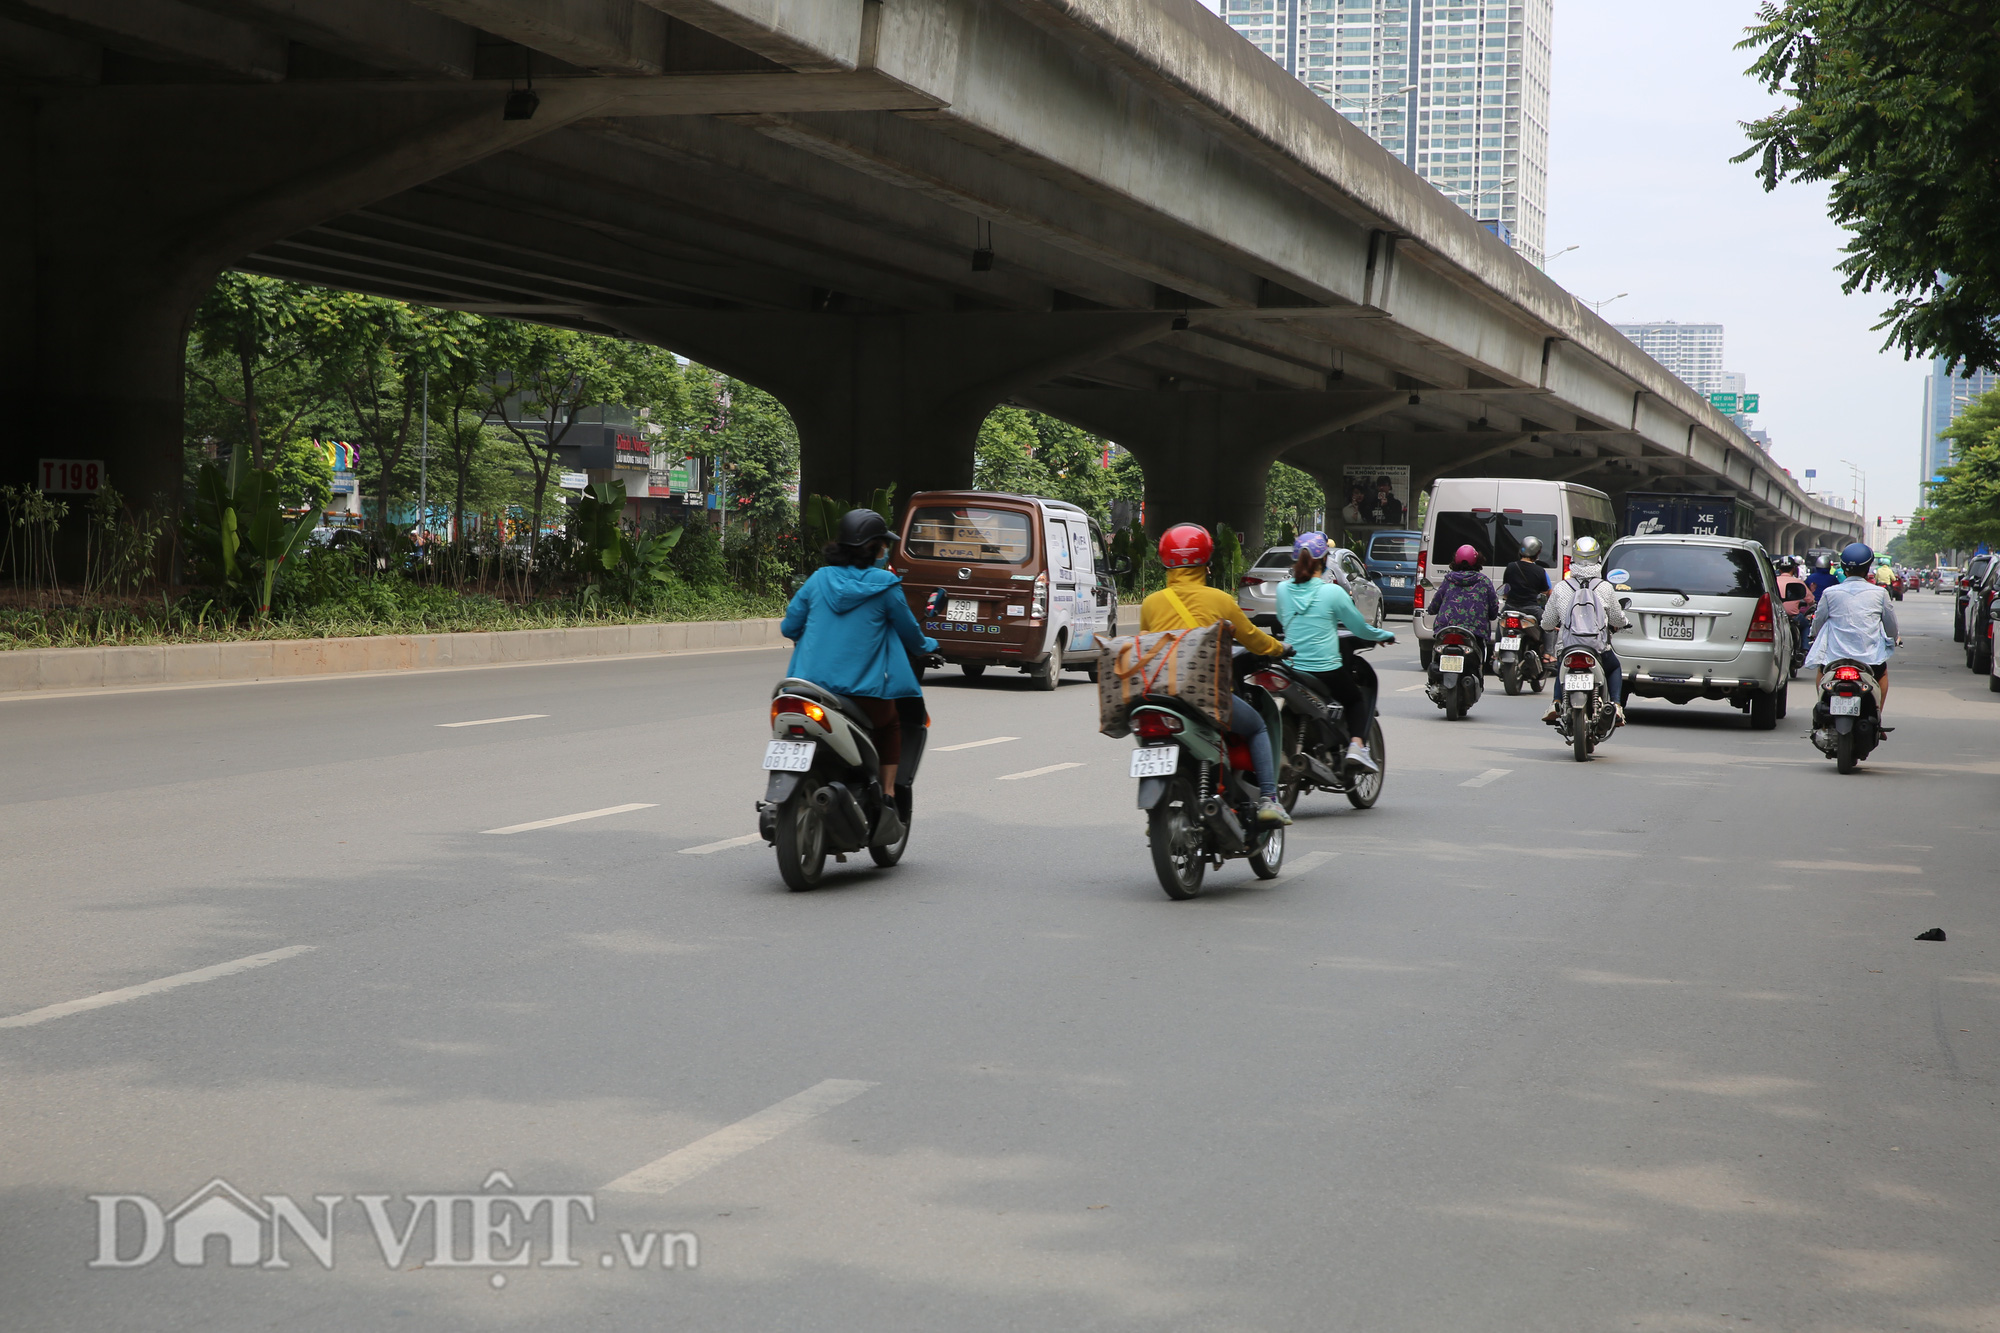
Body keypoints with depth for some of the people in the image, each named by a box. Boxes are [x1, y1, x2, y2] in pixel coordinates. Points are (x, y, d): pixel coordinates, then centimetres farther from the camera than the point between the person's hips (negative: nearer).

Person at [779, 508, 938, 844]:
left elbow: (789, 627, 13)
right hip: (864, 688, -3)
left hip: (811, 684, 3)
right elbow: (910, 633, 8)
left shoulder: (819, 579, 7)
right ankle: (888, 801, 16)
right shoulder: (884, 585, -3)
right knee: (891, 727, 26)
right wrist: (928, 646, 32)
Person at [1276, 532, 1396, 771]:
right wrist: (1385, 636, 20)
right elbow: (1359, 628, 0)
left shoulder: (1283, 589, 1)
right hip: (1326, 670, -4)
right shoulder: (1332, 592, -10)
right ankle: (1357, 745, 1)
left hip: (1292, 669, 4)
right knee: (1357, 699, 22)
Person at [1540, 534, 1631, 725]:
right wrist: (1624, 622, 32)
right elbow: (1617, 619, 7)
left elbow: (1547, 623, 6)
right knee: (1615, 668, 31)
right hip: (1599, 648, 0)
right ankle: (1616, 705, 10)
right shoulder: (1604, 588, -3)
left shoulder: (1560, 589, -2)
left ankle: (1557, 703, 13)